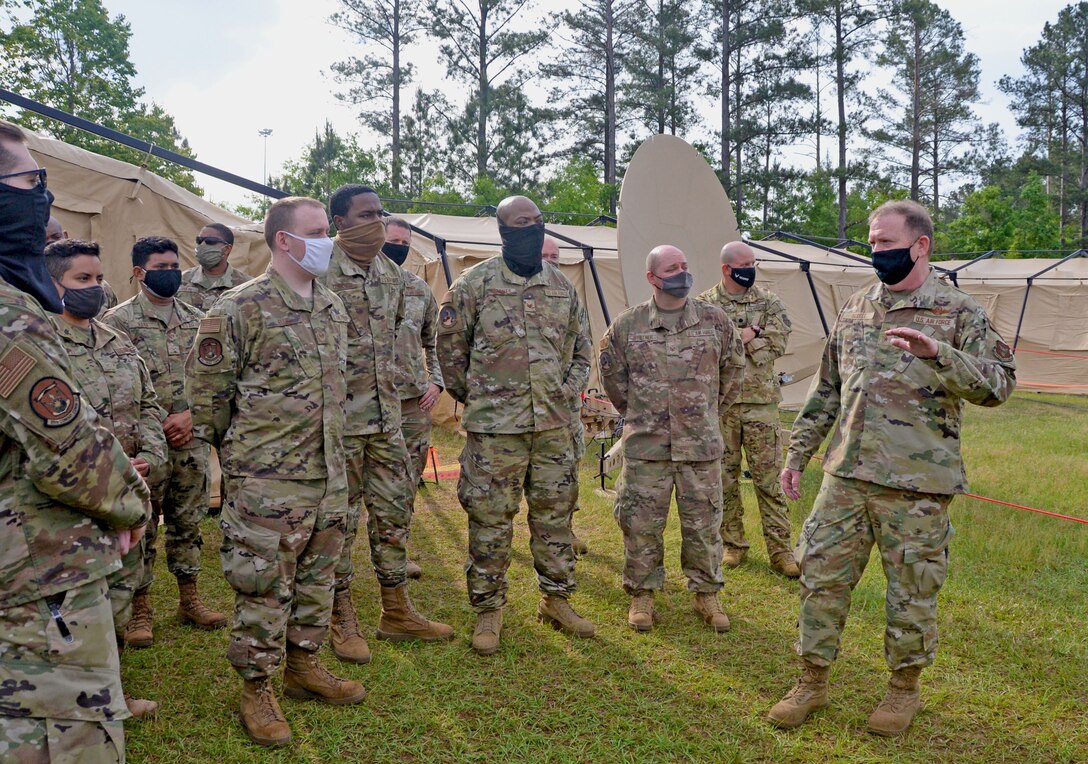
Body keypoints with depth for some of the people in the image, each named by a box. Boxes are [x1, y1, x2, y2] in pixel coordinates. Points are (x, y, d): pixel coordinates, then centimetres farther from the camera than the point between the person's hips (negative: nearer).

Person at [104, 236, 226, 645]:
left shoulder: (196, 320, 9)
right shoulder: (118, 320, -5)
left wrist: (189, 416, -8)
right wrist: (157, 427, -13)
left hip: (191, 441, 4)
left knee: (188, 523, 14)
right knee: (141, 528, 3)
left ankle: (189, 600, 27)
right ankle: (140, 611, 15)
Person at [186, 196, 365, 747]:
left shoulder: (334, 308, 11)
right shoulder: (240, 308, -11)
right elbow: (205, 389, -7)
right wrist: (240, 448, 1)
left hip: (329, 474, 7)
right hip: (267, 481, -7)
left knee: (317, 578, 17)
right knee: (263, 587, 2)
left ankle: (303, 666, 34)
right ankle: (256, 689, 17)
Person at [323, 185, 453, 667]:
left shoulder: (390, 273, 11)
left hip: (387, 415, 7)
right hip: (340, 416, -7)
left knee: (395, 510, 12)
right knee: (339, 520, 4)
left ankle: (396, 612, 25)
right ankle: (342, 620, 18)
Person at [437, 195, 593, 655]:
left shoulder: (563, 288, 10)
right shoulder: (474, 285, -5)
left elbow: (581, 349, 21)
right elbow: (450, 347, 2)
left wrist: (570, 389, 9)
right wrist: (472, 396, 4)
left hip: (553, 425, 5)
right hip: (495, 427, -4)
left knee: (555, 515, 12)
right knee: (490, 521, 2)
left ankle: (557, 599, 28)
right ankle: (488, 610, 17)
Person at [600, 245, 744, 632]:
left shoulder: (714, 319, 2)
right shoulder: (627, 324, -1)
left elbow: (733, 366, 16)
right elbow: (611, 370, 14)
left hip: (701, 444, 1)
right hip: (645, 445, 0)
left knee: (704, 524, 8)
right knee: (641, 524, 5)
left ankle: (706, 594, 25)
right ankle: (642, 594, 22)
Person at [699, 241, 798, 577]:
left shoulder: (769, 302, 5)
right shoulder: (704, 305, 3)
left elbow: (777, 344, -7)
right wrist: (749, 335, -13)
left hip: (760, 401, 0)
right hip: (719, 403, 0)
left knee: (769, 477, 1)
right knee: (725, 477, 9)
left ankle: (780, 549, 7)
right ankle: (733, 544, 22)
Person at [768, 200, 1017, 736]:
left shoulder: (960, 314, -4)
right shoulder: (854, 311, 10)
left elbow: (999, 385, -14)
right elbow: (825, 392, 15)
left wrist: (937, 353, -28)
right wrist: (797, 454, 13)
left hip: (917, 486, -4)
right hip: (845, 476, 4)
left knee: (911, 591, 8)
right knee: (822, 578, 8)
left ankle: (904, 688, 29)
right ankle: (813, 681, 24)